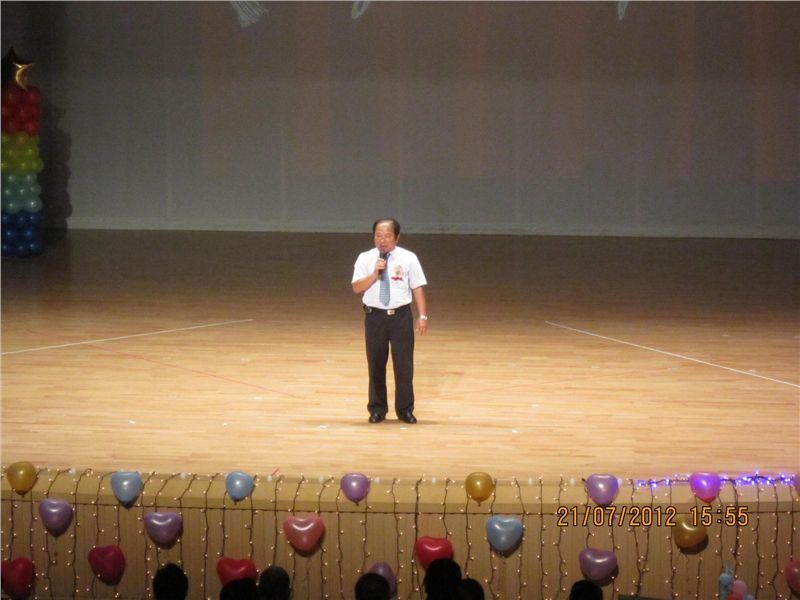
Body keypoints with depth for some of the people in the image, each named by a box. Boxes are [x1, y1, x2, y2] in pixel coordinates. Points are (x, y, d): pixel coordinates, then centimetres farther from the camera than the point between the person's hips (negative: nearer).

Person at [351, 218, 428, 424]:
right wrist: (375, 274, -20)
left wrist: (423, 316, -7)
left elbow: (417, 288, -1)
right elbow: (357, 287, -6)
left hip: (401, 316, -1)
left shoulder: (408, 258, -1)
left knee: (404, 364, 2)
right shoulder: (365, 259, 0)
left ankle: (405, 409, 16)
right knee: (376, 364, 8)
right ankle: (377, 409, 21)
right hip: (375, 316, 1)